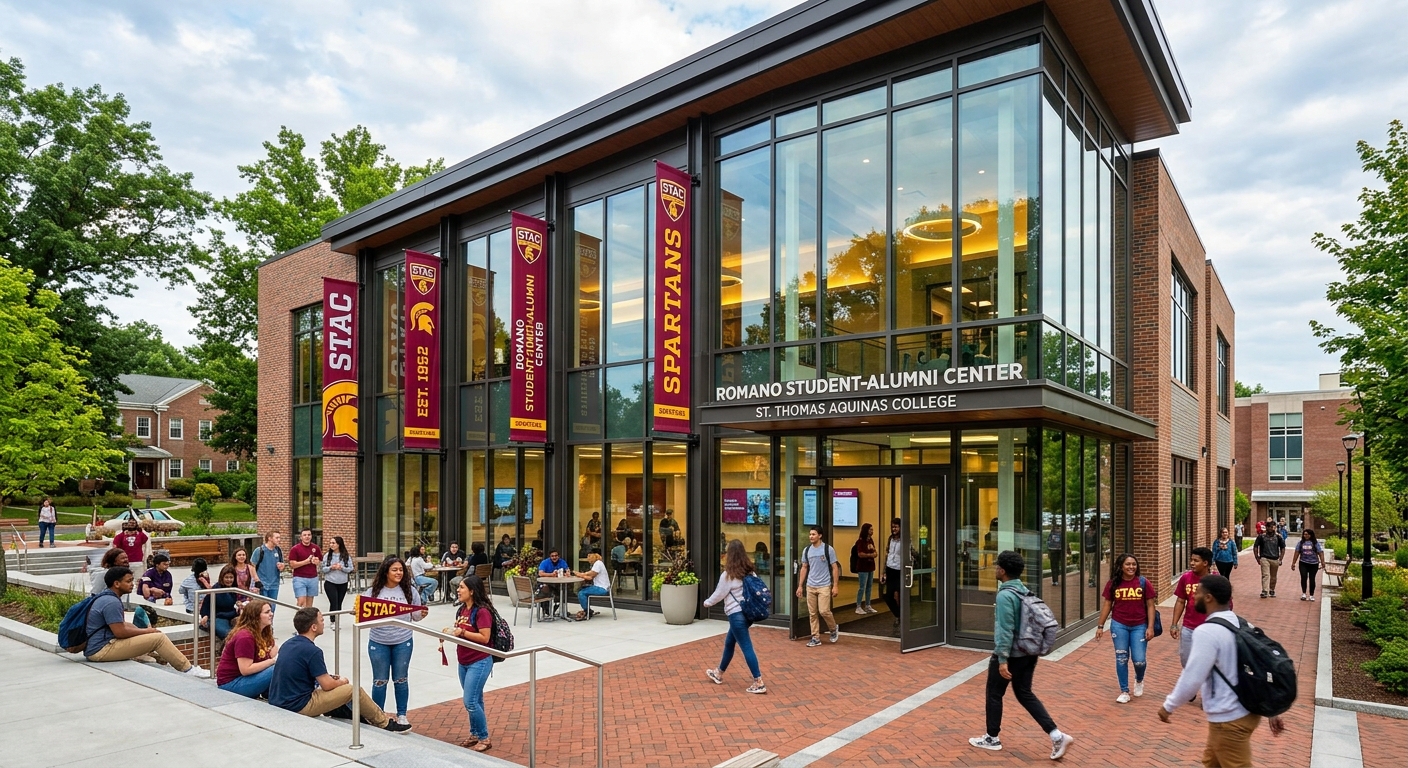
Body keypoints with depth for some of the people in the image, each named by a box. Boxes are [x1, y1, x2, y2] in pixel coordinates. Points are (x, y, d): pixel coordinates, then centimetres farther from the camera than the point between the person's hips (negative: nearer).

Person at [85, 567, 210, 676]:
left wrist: (145, 631, 6)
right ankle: (188, 669, -1)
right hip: (102, 650, -11)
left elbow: (122, 624, 18)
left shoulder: (105, 597, 13)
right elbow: (120, 632, -22)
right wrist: (146, 631, -8)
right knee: (158, 638, -11)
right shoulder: (111, 602, -20)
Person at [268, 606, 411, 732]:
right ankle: (386, 724, 13)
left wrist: (329, 678, 16)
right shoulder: (312, 651, -22)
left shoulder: (288, 644, 6)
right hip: (298, 707, -9)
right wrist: (342, 681, 6)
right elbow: (327, 685, -17)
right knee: (353, 690, -1)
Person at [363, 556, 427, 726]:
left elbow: (415, 617, 4)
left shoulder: (409, 591, -4)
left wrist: (422, 614, -18)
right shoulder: (373, 591, -6)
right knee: (380, 680, 10)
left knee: (400, 679, 12)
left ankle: (401, 715, 26)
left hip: (403, 642, 1)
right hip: (378, 643, 0)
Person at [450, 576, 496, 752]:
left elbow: (484, 638, -21)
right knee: (474, 701, 17)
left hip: (479, 662, -8)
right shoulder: (462, 609, 8)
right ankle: (474, 734, 29)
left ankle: (484, 739, 7)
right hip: (463, 662, 8)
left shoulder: (482, 611, -18)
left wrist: (462, 633, -24)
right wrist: (451, 633, -1)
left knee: (470, 702, -7)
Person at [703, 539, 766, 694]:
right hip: (746, 612, 8)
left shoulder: (728, 574, -14)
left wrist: (707, 602, 14)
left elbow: (719, 594, -4)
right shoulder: (749, 571, 4)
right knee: (729, 643, 23)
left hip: (736, 614, -8)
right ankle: (719, 673, 39)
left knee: (746, 647, -4)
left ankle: (759, 683, -4)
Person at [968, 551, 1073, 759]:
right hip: (1027, 653, 8)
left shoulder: (1005, 595, -21)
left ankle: (992, 738, 21)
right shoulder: (1024, 591, 7)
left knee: (994, 694, 9)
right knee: (1025, 694, 16)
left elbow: (1005, 630, -23)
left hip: (1010, 655, -8)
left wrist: (1002, 659, -21)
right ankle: (1057, 736, 6)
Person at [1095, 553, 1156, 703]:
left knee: (1139, 660, -1)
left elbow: (1150, 606, -2)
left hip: (1139, 626, -1)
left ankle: (1139, 680, 33)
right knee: (1121, 659, 5)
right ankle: (1124, 691, 19)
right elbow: (1107, 605, 3)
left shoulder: (1144, 583, -6)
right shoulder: (1113, 583, -3)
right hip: (1119, 625, 1)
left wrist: (1150, 627, -8)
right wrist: (1100, 626, 2)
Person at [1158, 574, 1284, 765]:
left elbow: (1192, 678, -22)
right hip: (1248, 711, 9)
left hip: (1229, 719, -9)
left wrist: (1169, 706, -8)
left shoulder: (1207, 631, -22)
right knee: (1211, 760, 24)